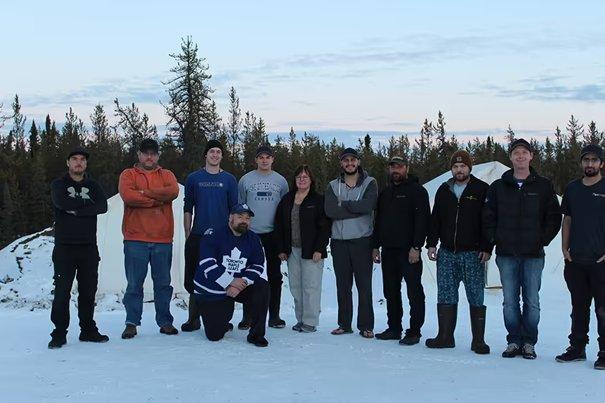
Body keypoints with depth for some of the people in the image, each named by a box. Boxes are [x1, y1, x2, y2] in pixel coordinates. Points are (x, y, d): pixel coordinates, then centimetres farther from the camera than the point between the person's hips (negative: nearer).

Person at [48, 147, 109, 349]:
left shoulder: (93, 186, 13)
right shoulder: (59, 185, 7)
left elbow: (103, 206, -7)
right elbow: (61, 202, -16)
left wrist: (76, 210, -13)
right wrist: (86, 202, -7)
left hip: (88, 247, 3)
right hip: (64, 247, -3)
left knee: (88, 291, 7)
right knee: (62, 291, -4)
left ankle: (88, 330, 16)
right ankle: (59, 333, 2)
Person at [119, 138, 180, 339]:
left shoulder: (166, 175, 13)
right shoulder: (128, 175, 7)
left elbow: (173, 191, -9)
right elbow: (127, 195, -13)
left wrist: (144, 192, -12)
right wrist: (157, 199, -10)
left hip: (163, 239, 2)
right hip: (136, 239, -2)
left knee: (163, 284, 8)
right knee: (134, 284, 2)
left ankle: (165, 322, 16)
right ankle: (132, 323, 9)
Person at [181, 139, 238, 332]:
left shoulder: (229, 179, 8)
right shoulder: (193, 178, 7)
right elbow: (188, 208, 8)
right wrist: (188, 236, 3)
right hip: (198, 236, 0)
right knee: (194, 277, 1)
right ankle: (194, 319, 9)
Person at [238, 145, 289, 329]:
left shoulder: (280, 181, 7)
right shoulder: (245, 180, 4)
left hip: (273, 234, 1)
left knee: (274, 275, 5)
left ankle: (274, 315, 13)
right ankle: (247, 316, 7)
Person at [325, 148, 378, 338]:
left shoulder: (370, 183, 3)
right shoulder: (333, 186, 10)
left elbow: (368, 205, -17)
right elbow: (330, 211, -7)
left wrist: (343, 204, -9)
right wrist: (356, 209, -12)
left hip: (362, 241, -3)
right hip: (339, 241, 3)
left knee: (364, 285, -2)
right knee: (343, 285, 9)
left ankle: (366, 326, 5)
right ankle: (344, 324, 18)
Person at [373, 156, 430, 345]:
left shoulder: (416, 191, -2)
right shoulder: (385, 193, 19)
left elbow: (422, 219, -11)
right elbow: (378, 221, 22)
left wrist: (416, 247, -18)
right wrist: (376, 246, 14)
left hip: (409, 251, -7)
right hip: (388, 250, 7)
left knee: (414, 291, -3)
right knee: (391, 292, 10)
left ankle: (414, 331, 0)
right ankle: (394, 328, 18)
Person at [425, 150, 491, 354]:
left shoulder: (482, 190, -1)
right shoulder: (443, 190, 12)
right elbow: (435, 220, 16)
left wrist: (487, 248, -10)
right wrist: (431, 244, 8)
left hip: (473, 253, -4)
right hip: (446, 253, 4)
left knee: (476, 298, 0)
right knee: (445, 297, 6)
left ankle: (478, 340, 6)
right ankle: (445, 336, 14)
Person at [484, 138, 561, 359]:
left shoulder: (543, 186, 4)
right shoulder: (498, 187, 8)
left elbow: (554, 217, 6)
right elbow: (488, 217, 10)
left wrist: (543, 240, -2)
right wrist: (495, 240, 1)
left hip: (533, 254, -1)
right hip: (506, 255, 1)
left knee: (532, 301, 1)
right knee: (510, 302, 4)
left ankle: (529, 342, 12)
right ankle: (514, 341, 14)